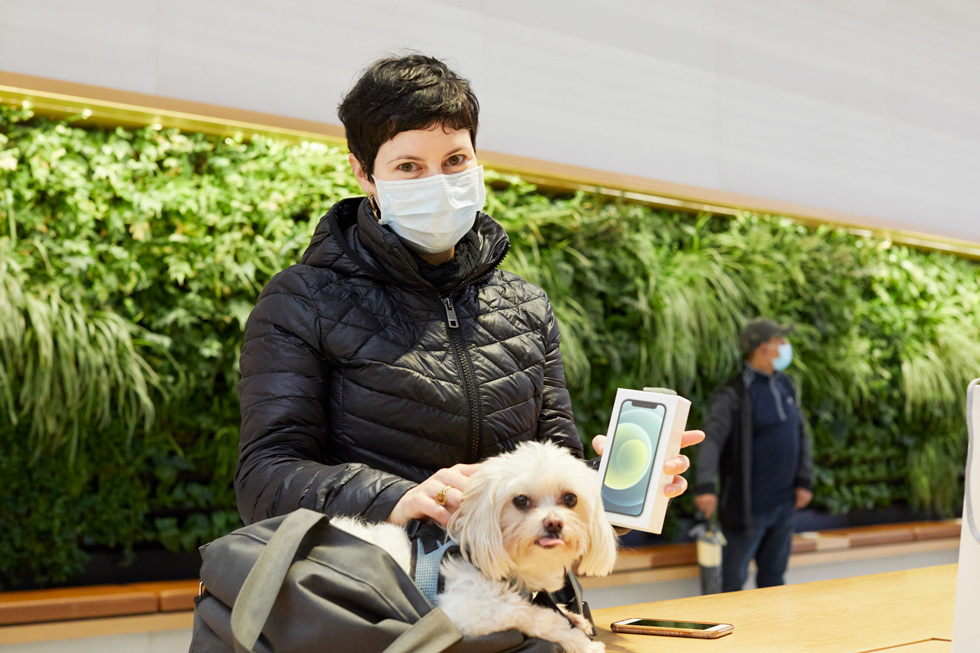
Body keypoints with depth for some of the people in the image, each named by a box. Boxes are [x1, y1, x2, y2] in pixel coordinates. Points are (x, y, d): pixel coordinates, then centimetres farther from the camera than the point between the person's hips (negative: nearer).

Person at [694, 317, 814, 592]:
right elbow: (711, 439, -26)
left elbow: (801, 434, 15)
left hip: (783, 505, 7)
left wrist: (804, 481, 7)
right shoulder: (734, 394, -16)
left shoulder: (785, 386, 8)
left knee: (774, 575, 19)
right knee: (734, 579, 5)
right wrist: (705, 486, -40)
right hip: (748, 507, -7)